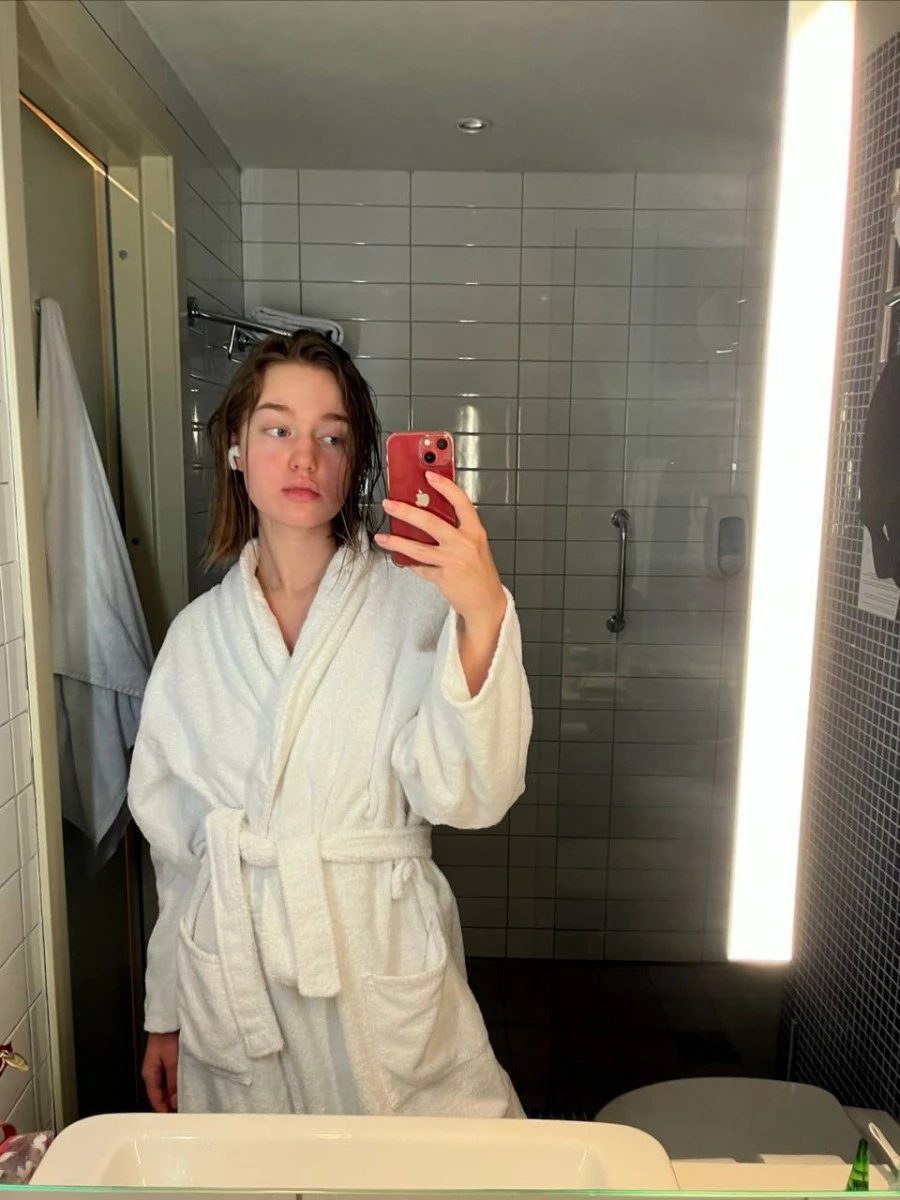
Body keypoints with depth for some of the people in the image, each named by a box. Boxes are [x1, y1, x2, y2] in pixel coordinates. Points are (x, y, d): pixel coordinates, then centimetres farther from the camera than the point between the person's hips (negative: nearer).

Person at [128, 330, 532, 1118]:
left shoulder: (412, 601, -11)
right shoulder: (198, 633, 1)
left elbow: (467, 796, -22)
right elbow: (176, 845, 8)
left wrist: (484, 616, -36)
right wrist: (165, 1012, 14)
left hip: (381, 975, -2)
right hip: (230, 989, 3)